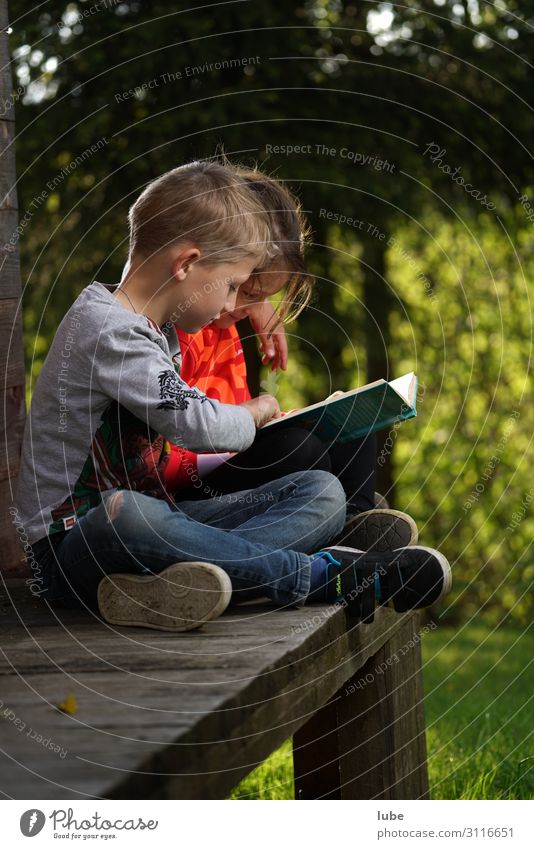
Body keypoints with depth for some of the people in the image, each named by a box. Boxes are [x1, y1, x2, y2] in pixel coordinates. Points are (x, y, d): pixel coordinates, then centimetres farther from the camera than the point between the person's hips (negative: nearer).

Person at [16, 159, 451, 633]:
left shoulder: (153, 329, 16)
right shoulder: (108, 330, -17)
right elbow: (197, 425, -23)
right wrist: (254, 413, -3)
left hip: (150, 519, 9)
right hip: (73, 543, -9)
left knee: (322, 493, -5)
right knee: (124, 514, -46)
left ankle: (173, 582, -32)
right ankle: (322, 576, -36)